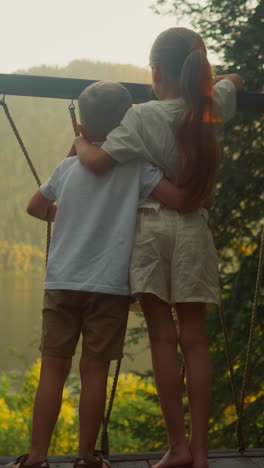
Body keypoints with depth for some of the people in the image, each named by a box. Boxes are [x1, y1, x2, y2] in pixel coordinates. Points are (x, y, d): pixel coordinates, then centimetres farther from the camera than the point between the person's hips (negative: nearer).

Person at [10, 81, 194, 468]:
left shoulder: (68, 167, 8)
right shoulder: (136, 166, -3)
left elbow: (35, 207, 21)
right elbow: (180, 199, -11)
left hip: (62, 283, 2)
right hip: (109, 287, -2)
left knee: (53, 369, 6)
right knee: (94, 372, 4)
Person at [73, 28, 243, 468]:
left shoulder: (143, 116, -8)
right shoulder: (212, 108, 5)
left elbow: (98, 162, -14)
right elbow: (233, 79, 27)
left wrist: (80, 141, 4)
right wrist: (199, 82, 26)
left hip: (151, 227, -3)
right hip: (193, 231, 3)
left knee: (163, 337, 2)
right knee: (194, 339, 5)